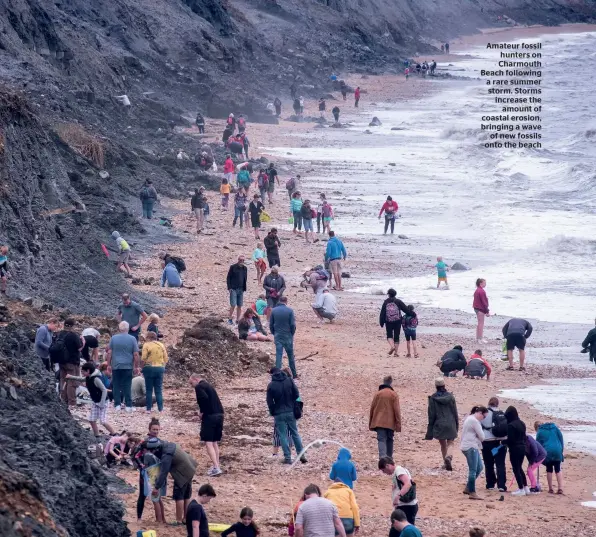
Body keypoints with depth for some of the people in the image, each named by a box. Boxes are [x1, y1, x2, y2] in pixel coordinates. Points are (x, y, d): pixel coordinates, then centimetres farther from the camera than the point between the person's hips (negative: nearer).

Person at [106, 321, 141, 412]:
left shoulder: (114, 338, 0)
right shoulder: (132, 339, -4)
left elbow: (109, 353, 2)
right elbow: (136, 354, -3)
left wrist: (109, 365, 9)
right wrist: (136, 367, 5)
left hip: (116, 366, 1)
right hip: (128, 366, -1)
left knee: (116, 386, 7)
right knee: (127, 386, 3)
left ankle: (117, 404, 3)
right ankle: (128, 406, 2)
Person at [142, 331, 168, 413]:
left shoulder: (146, 345, -7)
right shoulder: (161, 345, 6)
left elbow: (143, 359, -12)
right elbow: (166, 359, 5)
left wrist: (143, 366, 4)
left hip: (149, 368, -4)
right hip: (160, 368, 4)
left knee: (149, 390, 5)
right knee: (159, 390, 9)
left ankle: (149, 408, 3)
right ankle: (160, 408, 5)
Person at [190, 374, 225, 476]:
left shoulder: (199, 387, -5)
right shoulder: (209, 386, 22)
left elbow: (204, 398, -23)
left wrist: (202, 411, -10)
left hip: (210, 415, -9)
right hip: (220, 414, 9)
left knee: (208, 442, -7)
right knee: (215, 442, 16)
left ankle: (216, 468, -17)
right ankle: (216, 466, 15)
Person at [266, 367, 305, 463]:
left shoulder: (271, 385, -8)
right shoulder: (289, 381, -3)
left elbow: (270, 402, -4)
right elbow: (297, 395, 0)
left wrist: (273, 412, 10)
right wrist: (294, 408, 11)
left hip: (279, 414, -3)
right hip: (291, 412, 3)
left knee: (283, 435, 3)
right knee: (295, 433, 13)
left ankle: (287, 457, 1)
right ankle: (301, 454, 13)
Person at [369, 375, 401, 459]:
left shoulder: (378, 394, 4)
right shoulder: (394, 395, -2)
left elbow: (372, 409, 8)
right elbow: (397, 410, -5)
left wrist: (370, 424, 16)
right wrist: (398, 424, -1)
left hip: (379, 422, 0)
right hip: (390, 423, 0)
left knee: (381, 440, -8)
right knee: (389, 440, 14)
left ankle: (382, 457, -28)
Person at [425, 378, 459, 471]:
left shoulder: (433, 398, -6)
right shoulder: (450, 396, -3)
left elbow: (431, 414, -3)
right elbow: (455, 411, 3)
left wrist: (430, 428, 4)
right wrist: (457, 424, 13)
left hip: (439, 425, 0)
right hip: (450, 424, 0)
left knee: (443, 444, 15)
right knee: (450, 443, 4)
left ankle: (446, 463, 18)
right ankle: (449, 457, -24)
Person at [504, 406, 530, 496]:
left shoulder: (510, 425, -18)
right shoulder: (521, 424, 7)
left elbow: (510, 440, -18)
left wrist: (503, 442, 0)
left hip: (515, 449, -8)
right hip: (522, 447, 8)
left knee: (516, 469, 1)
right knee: (519, 468, 19)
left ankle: (521, 489, 2)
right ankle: (525, 487, 20)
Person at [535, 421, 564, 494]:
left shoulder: (539, 432, 5)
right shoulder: (555, 427, 13)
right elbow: (561, 438, 11)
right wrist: (561, 448, 15)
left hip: (547, 452, -2)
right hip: (557, 451, 2)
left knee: (549, 470, 11)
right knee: (558, 470, 9)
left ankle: (551, 489, 10)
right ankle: (560, 488, 0)